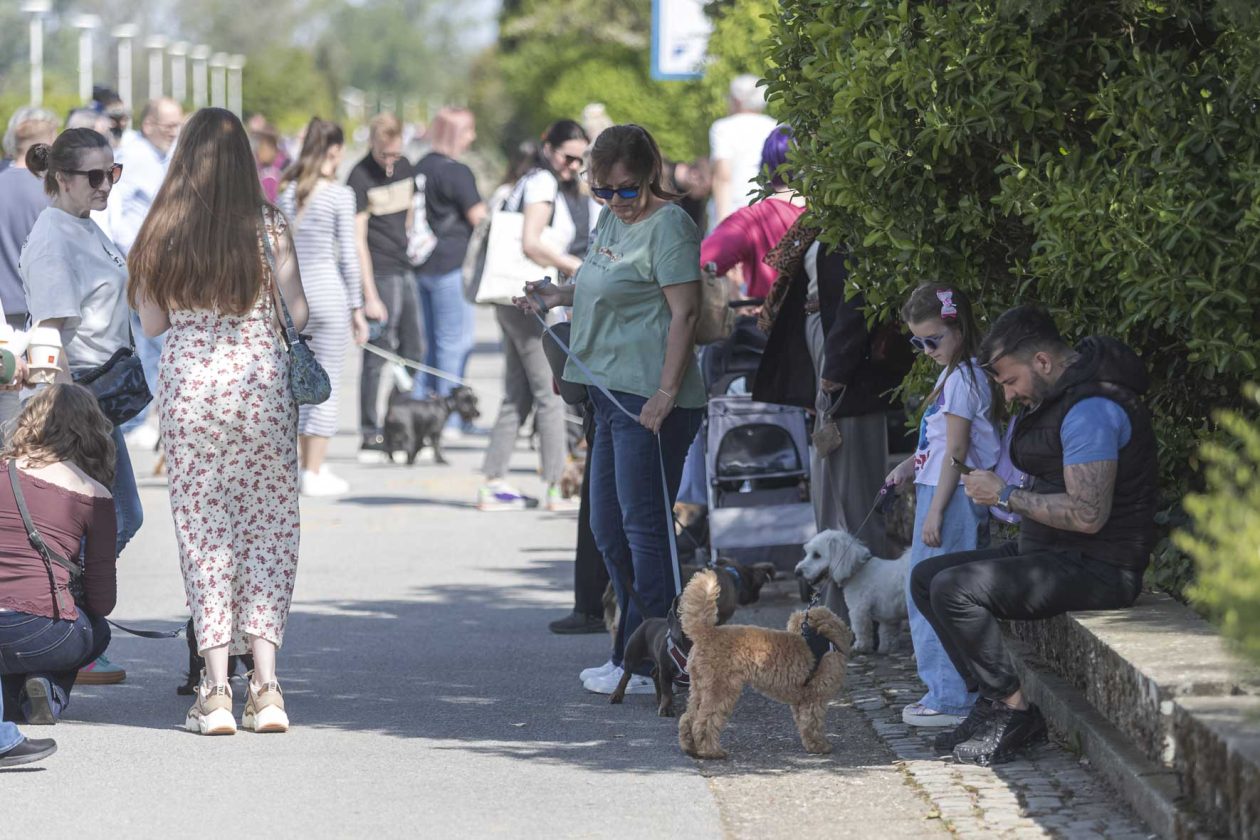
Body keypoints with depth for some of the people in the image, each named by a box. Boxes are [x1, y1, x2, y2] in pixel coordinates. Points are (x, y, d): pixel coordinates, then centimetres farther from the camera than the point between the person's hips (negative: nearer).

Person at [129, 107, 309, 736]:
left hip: (188, 383, 1)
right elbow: (297, 314, -5)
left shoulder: (162, 231, -1)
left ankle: (215, 690, -1)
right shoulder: (267, 226, -5)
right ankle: (265, 684, -2)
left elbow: (153, 323, 3)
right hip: (263, 378, -1)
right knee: (269, 530, 7)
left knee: (203, 531, 5)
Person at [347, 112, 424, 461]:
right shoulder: (361, 177, -11)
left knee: (413, 351, 9)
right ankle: (371, 437, -2)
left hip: (406, 271, 7)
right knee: (377, 356, -6)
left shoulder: (404, 167, 10)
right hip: (380, 274, -7)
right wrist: (369, 296, -17)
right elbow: (358, 239, -14)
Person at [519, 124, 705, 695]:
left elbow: (684, 311, -17)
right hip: (611, 391, 10)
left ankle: (648, 665, -3)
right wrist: (561, 296, 16)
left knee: (643, 527, -7)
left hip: (650, 397, -10)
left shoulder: (667, 225, -11)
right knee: (608, 527, 13)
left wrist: (665, 394, -22)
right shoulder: (610, 221, 17)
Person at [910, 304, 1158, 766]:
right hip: (1051, 553, 11)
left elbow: (1088, 515, -27)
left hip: (1097, 568, -11)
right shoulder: (1059, 397, 13)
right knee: (926, 577, 10)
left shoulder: (1091, 407, -21)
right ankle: (993, 700, 5)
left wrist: (1006, 495, -17)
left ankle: (1014, 711, -13)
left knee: (955, 589, -24)